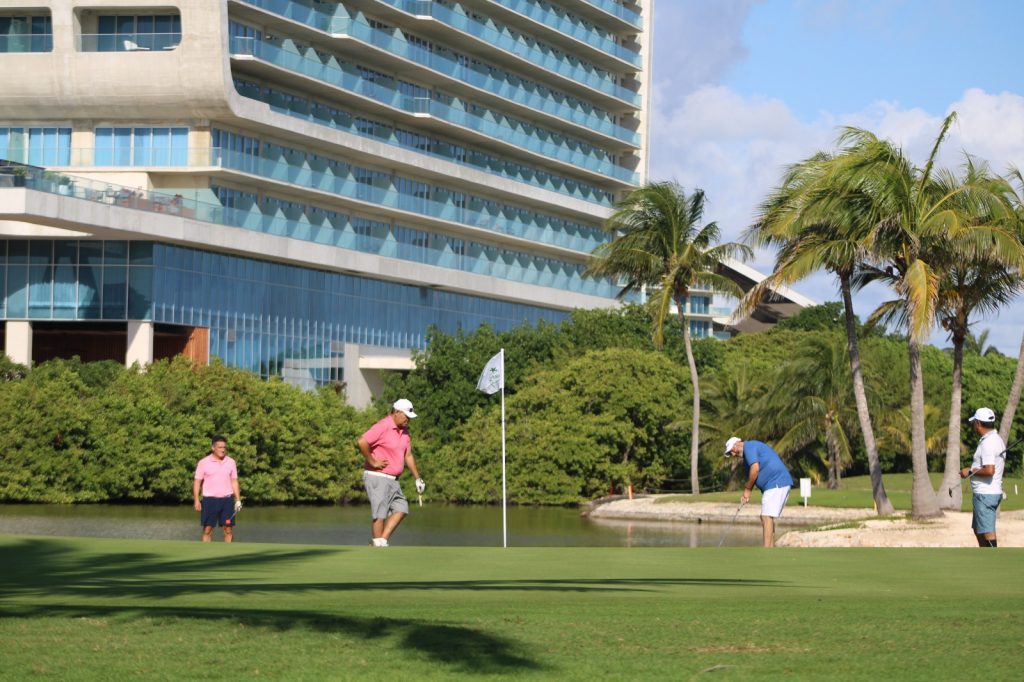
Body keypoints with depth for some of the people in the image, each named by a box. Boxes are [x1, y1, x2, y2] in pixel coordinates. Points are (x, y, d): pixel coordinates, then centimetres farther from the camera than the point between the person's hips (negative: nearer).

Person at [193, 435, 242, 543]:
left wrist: (238, 500, 5)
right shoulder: (203, 463, 0)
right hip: (210, 500, -2)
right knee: (207, 530, -2)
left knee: (228, 530, 0)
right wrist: (196, 500, -7)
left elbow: (234, 481, 12)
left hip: (227, 499, 2)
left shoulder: (231, 462, 8)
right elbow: (197, 482, 1)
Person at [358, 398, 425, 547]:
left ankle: (382, 541, 4)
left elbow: (408, 456, 19)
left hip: (392, 479, 9)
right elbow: (362, 442, -27)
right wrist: (372, 462, -19)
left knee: (401, 508, 4)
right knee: (381, 513, -8)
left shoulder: (404, 431, 12)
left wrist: (418, 478, 13)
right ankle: (378, 546, -3)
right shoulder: (383, 426, -15)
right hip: (377, 477, -9)